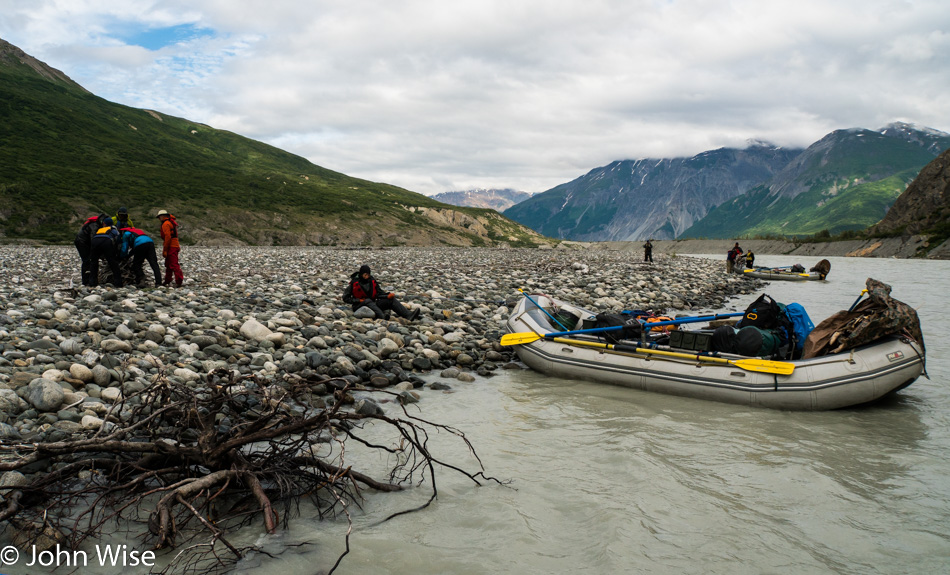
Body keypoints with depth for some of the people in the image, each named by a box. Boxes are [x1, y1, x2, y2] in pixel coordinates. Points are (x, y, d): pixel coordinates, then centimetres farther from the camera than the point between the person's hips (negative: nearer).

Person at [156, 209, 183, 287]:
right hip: (175, 246, 11)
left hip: (171, 247, -11)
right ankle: (167, 281, 25)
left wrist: (165, 250, -18)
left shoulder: (166, 224, -12)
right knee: (168, 265, 18)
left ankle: (179, 281, -17)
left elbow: (167, 237, -21)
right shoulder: (171, 222, 19)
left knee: (174, 265, -13)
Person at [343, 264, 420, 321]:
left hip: (372, 305, 5)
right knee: (368, 300, -38)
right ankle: (383, 317, -63)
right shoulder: (354, 283, -4)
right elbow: (345, 298, -3)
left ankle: (409, 315, -34)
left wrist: (388, 295, -14)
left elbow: (379, 294, 6)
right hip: (359, 306, -5)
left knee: (391, 300, -13)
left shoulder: (372, 281, 8)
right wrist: (358, 300, -16)